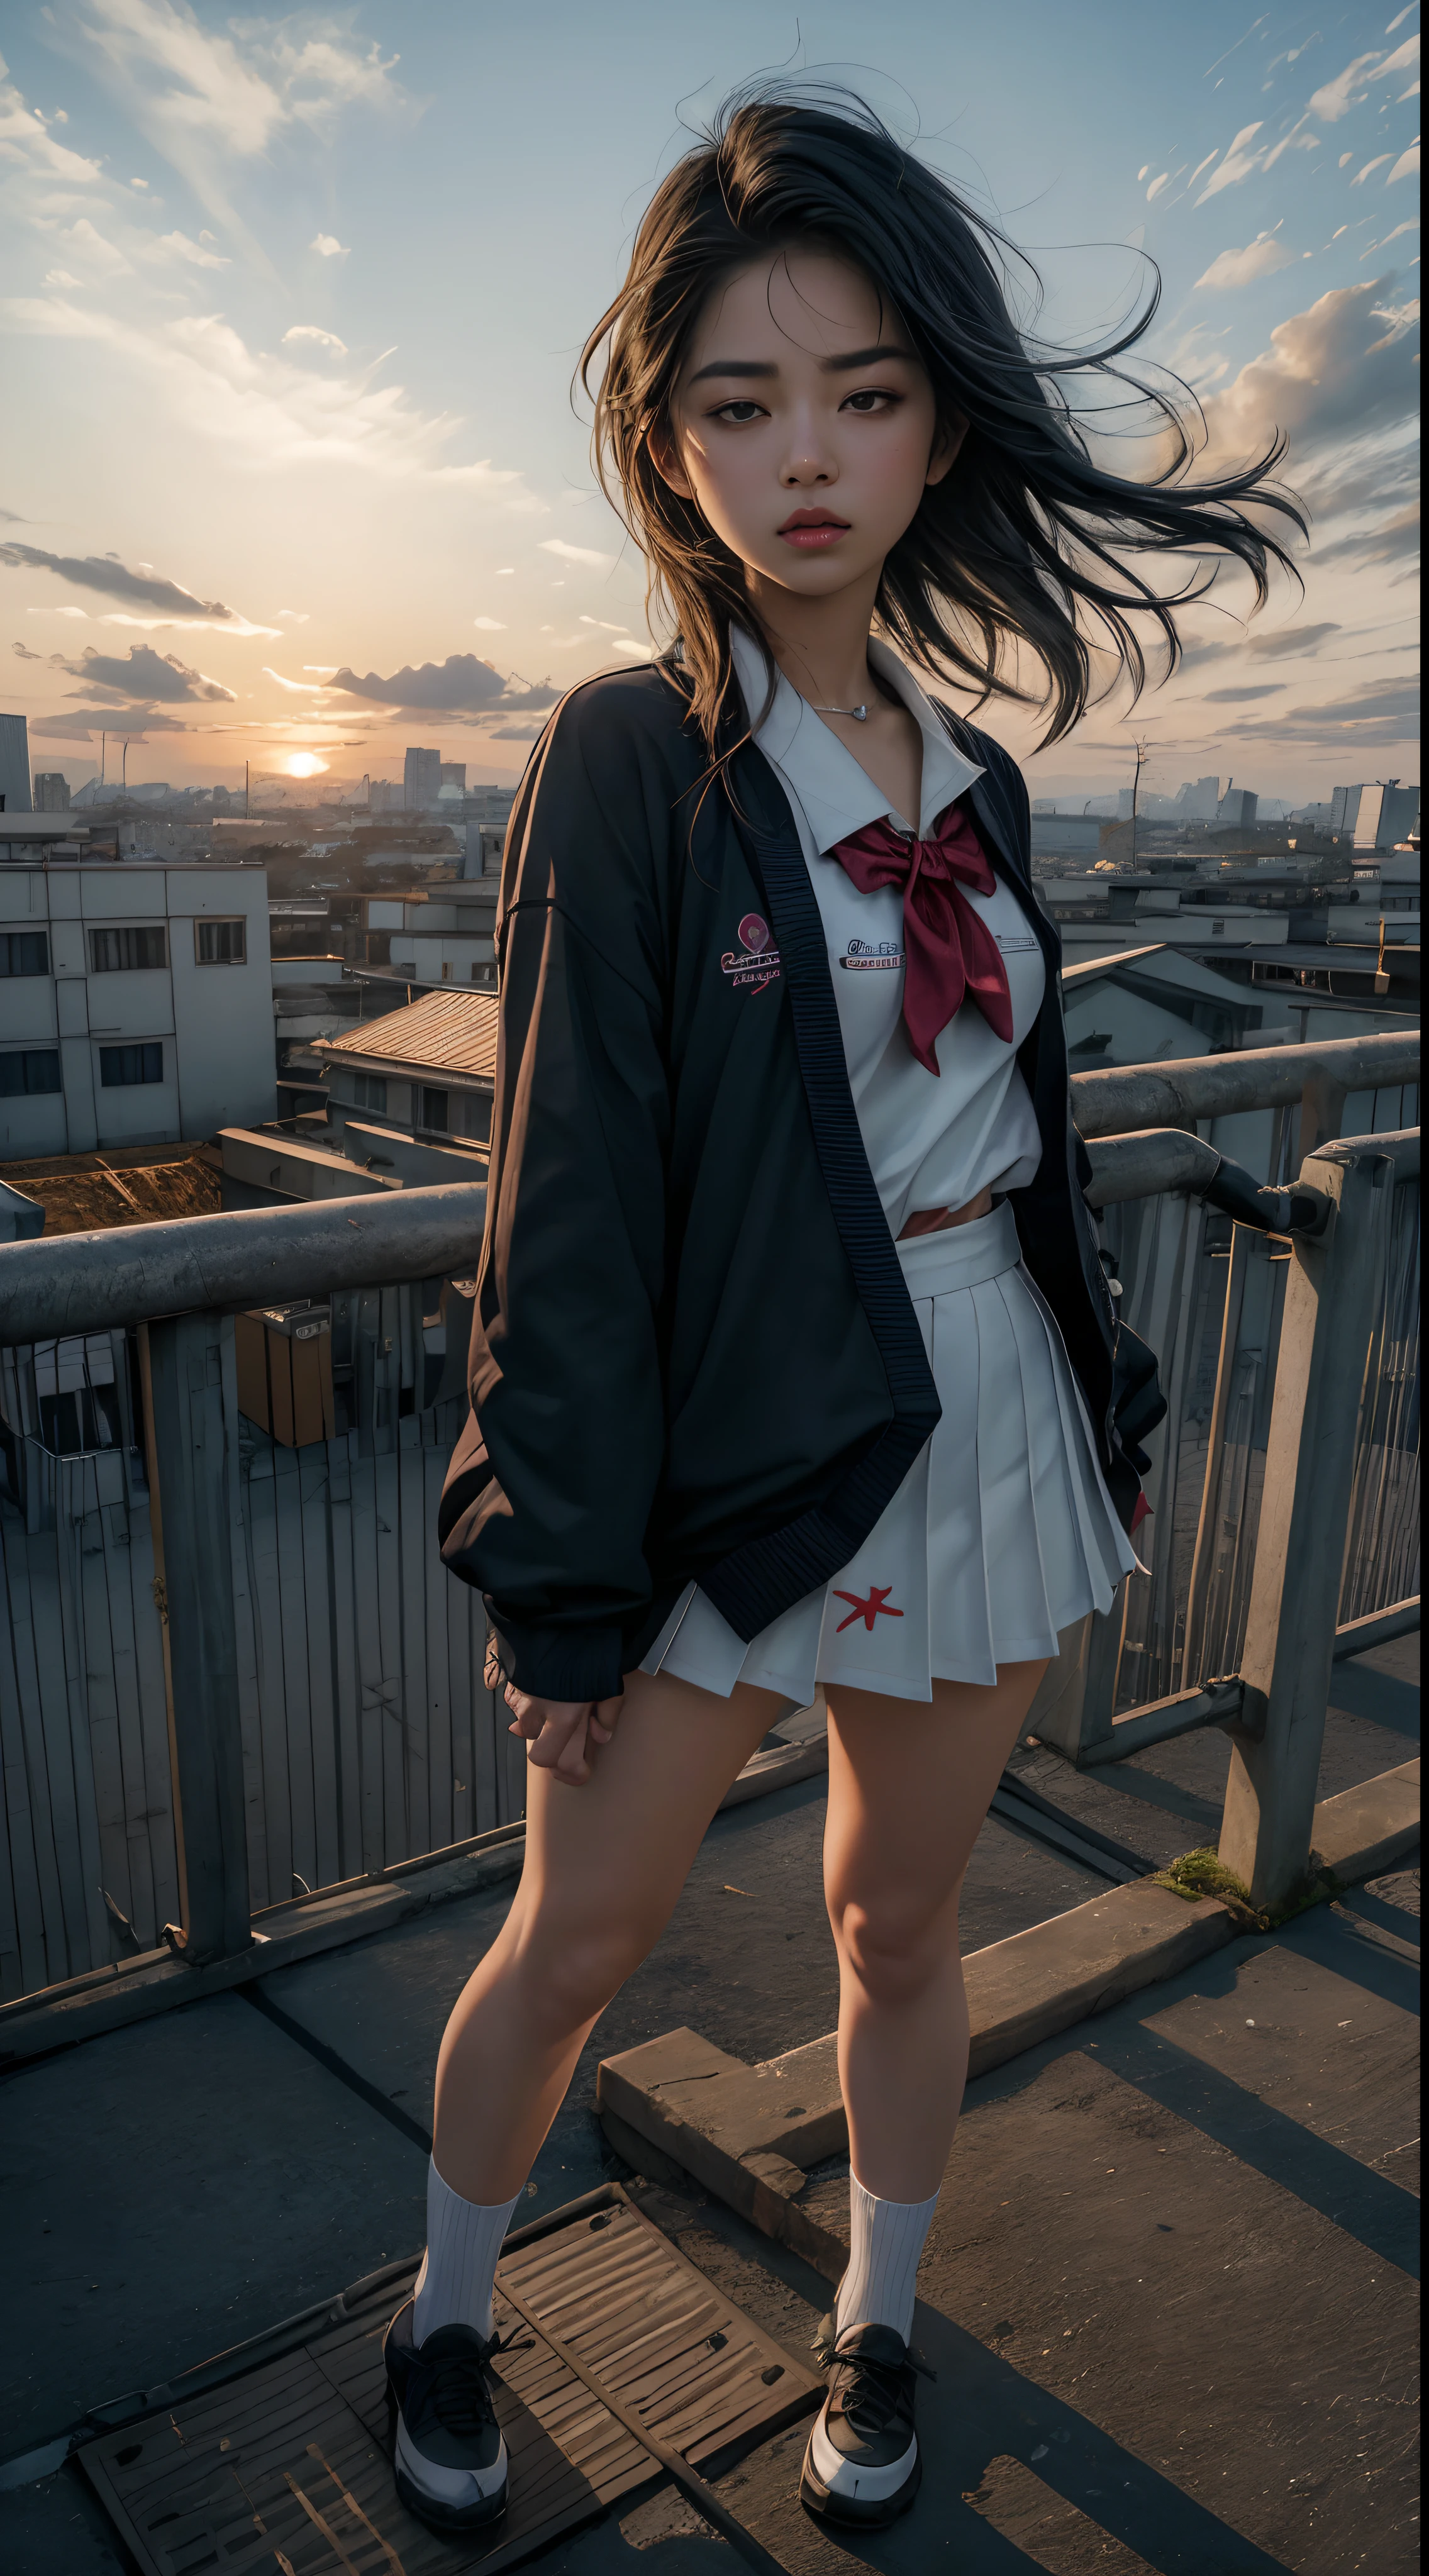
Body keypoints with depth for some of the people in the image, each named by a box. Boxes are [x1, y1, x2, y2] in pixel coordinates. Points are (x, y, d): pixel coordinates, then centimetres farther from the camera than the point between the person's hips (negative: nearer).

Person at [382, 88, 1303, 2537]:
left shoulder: (968, 777, 7)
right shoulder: (629, 760, -10)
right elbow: (569, 1197, -13)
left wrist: (1097, 1404, 13)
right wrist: (565, 1577, -13)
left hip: (982, 1432, 5)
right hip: (726, 1443, -4)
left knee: (900, 1919, 19)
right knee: (573, 1942, 10)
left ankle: (875, 2331, 43)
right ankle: (444, 2317, 39)